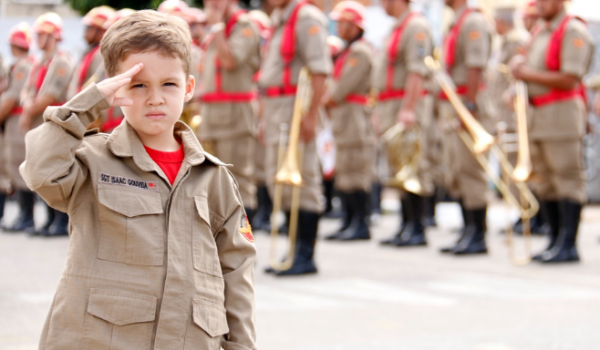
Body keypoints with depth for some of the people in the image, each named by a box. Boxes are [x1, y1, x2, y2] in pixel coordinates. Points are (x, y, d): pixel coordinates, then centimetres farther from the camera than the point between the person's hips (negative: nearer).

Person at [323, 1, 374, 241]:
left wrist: (325, 100, -2)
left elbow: (344, 87, -16)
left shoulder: (360, 52, -13)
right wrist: (329, 102, 6)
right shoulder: (347, 51, 20)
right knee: (344, 175, 12)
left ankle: (361, 224, -7)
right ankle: (349, 223, 16)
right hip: (343, 119, 10)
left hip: (355, 119, -10)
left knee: (356, 175, -9)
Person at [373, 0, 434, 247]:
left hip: (406, 107, -10)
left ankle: (417, 229, -8)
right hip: (392, 110, 10)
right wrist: (381, 110, 23)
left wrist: (407, 109, -26)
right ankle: (406, 227, 14)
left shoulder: (416, 27, -11)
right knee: (399, 172, 10)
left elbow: (417, 72, -20)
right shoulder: (398, 29, 21)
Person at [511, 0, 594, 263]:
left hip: (562, 113, -9)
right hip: (537, 114, 9)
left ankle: (568, 245, -5)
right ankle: (556, 240, 17)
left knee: (567, 180, -6)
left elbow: (570, 79, -16)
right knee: (545, 184, 10)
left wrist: (529, 74, -14)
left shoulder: (573, 31, -8)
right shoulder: (539, 32, 19)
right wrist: (521, 66, 4)